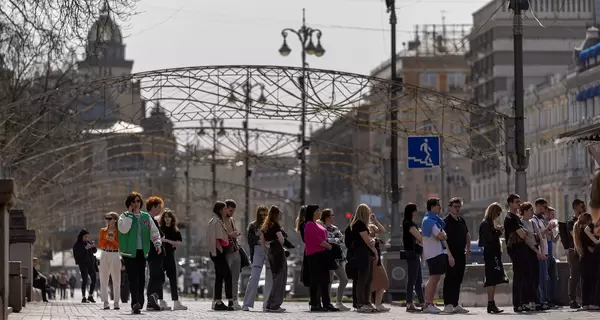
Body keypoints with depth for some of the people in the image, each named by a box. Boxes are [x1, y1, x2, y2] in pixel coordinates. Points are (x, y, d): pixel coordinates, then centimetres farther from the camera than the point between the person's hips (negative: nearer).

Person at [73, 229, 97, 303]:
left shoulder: (89, 242, 12)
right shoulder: (77, 244, -4)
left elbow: (94, 251, 15)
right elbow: (77, 253, -18)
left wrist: (93, 246, -6)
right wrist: (85, 248, -23)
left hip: (91, 263, 6)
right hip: (83, 264, -6)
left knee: (94, 279, 0)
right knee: (85, 280, -11)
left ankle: (90, 296, 13)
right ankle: (83, 298, -6)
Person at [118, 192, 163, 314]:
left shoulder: (146, 217, 11)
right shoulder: (125, 216, 1)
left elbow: (154, 231, 8)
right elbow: (123, 229, -17)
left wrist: (157, 243, -8)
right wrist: (130, 214, -12)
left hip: (142, 252, 4)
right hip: (129, 252, -4)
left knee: (141, 279, 4)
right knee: (133, 278, -14)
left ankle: (138, 304, 14)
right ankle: (135, 303, -22)